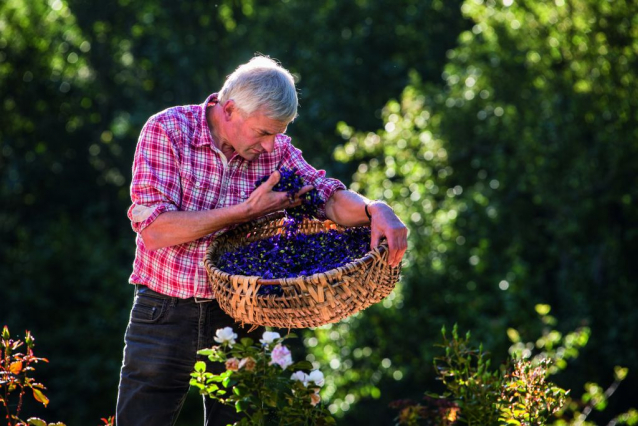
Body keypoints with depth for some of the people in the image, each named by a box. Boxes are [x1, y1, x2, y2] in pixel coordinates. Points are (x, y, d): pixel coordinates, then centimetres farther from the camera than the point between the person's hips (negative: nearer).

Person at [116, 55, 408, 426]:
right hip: (166, 313, -3)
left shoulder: (275, 148, 1)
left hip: (238, 317, 3)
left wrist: (377, 210, -28)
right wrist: (247, 211, -20)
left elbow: (330, 196, -6)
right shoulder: (167, 131, -11)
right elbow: (154, 230, -19)